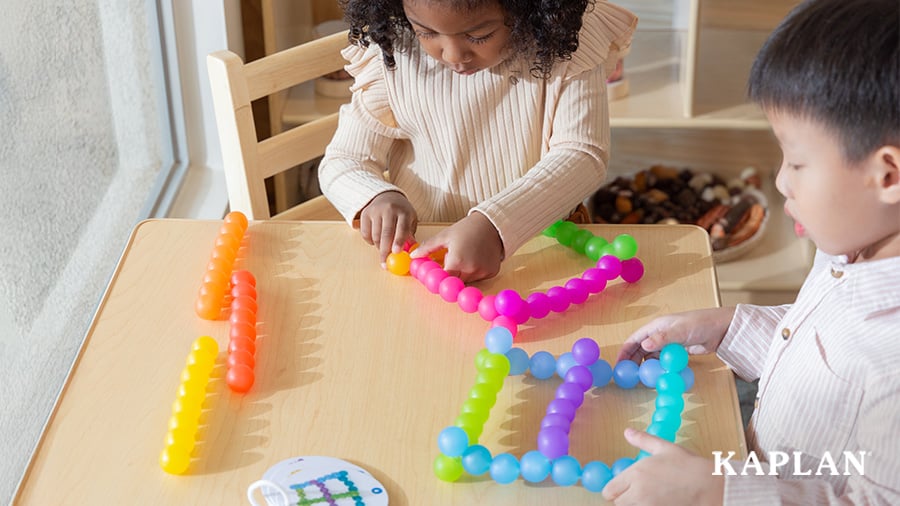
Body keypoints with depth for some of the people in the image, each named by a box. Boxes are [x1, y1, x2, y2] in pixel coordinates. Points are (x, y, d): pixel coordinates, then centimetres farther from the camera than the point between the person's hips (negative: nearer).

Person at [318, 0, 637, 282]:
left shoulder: (564, 48, -10)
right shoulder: (393, 59, -7)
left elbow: (583, 155, -17)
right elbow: (343, 161, 2)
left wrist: (493, 226, -32)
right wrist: (376, 197, -23)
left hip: (540, 244, -1)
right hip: (418, 252, 1)